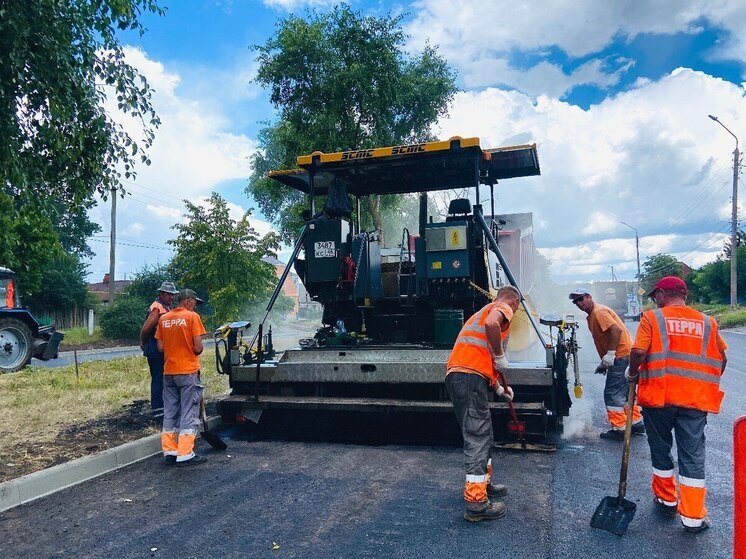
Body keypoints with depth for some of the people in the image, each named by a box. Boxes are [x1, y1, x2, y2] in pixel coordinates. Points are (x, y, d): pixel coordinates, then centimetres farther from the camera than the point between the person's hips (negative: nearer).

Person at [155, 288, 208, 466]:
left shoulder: (163, 318, 8)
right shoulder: (192, 317, -9)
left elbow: (160, 347, 8)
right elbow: (198, 347, -13)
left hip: (168, 371, 6)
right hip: (188, 371, -6)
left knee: (170, 412, 13)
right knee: (189, 413, 0)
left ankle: (169, 452, 17)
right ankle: (185, 454, -1)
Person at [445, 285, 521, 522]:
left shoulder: (486, 310, 33)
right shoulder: (503, 308, 4)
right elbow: (491, 324, -23)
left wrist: (499, 388, 50)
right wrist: (501, 357, -10)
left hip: (457, 375, 10)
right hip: (470, 377, -9)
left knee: (483, 435, 21)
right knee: (477, 437, -7)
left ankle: (484, 484, 34)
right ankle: (476, 503, -4)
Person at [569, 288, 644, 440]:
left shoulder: (599, 312, -14)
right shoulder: (592, 316, 16)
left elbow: (616, 330, -27)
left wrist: (610, 354, -26)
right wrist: (604, 363, 19)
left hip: (620, 354, -11)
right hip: (624, 353, 11)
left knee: (612, 393, -6)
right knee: (624, 390, 19)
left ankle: (619, 429, 0)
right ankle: (636, 423, 29)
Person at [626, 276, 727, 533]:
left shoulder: (652, 318, -3)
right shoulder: (707, 322, 8)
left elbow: (639, 352, -14)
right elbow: (722, 359, 12)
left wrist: (633, 373, 4)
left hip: (659, 395, -2)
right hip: (696, 398, 2)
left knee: (661, 450, 15)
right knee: (693, 455, 6)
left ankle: (666, 501, 29)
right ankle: (693, 517, 8)